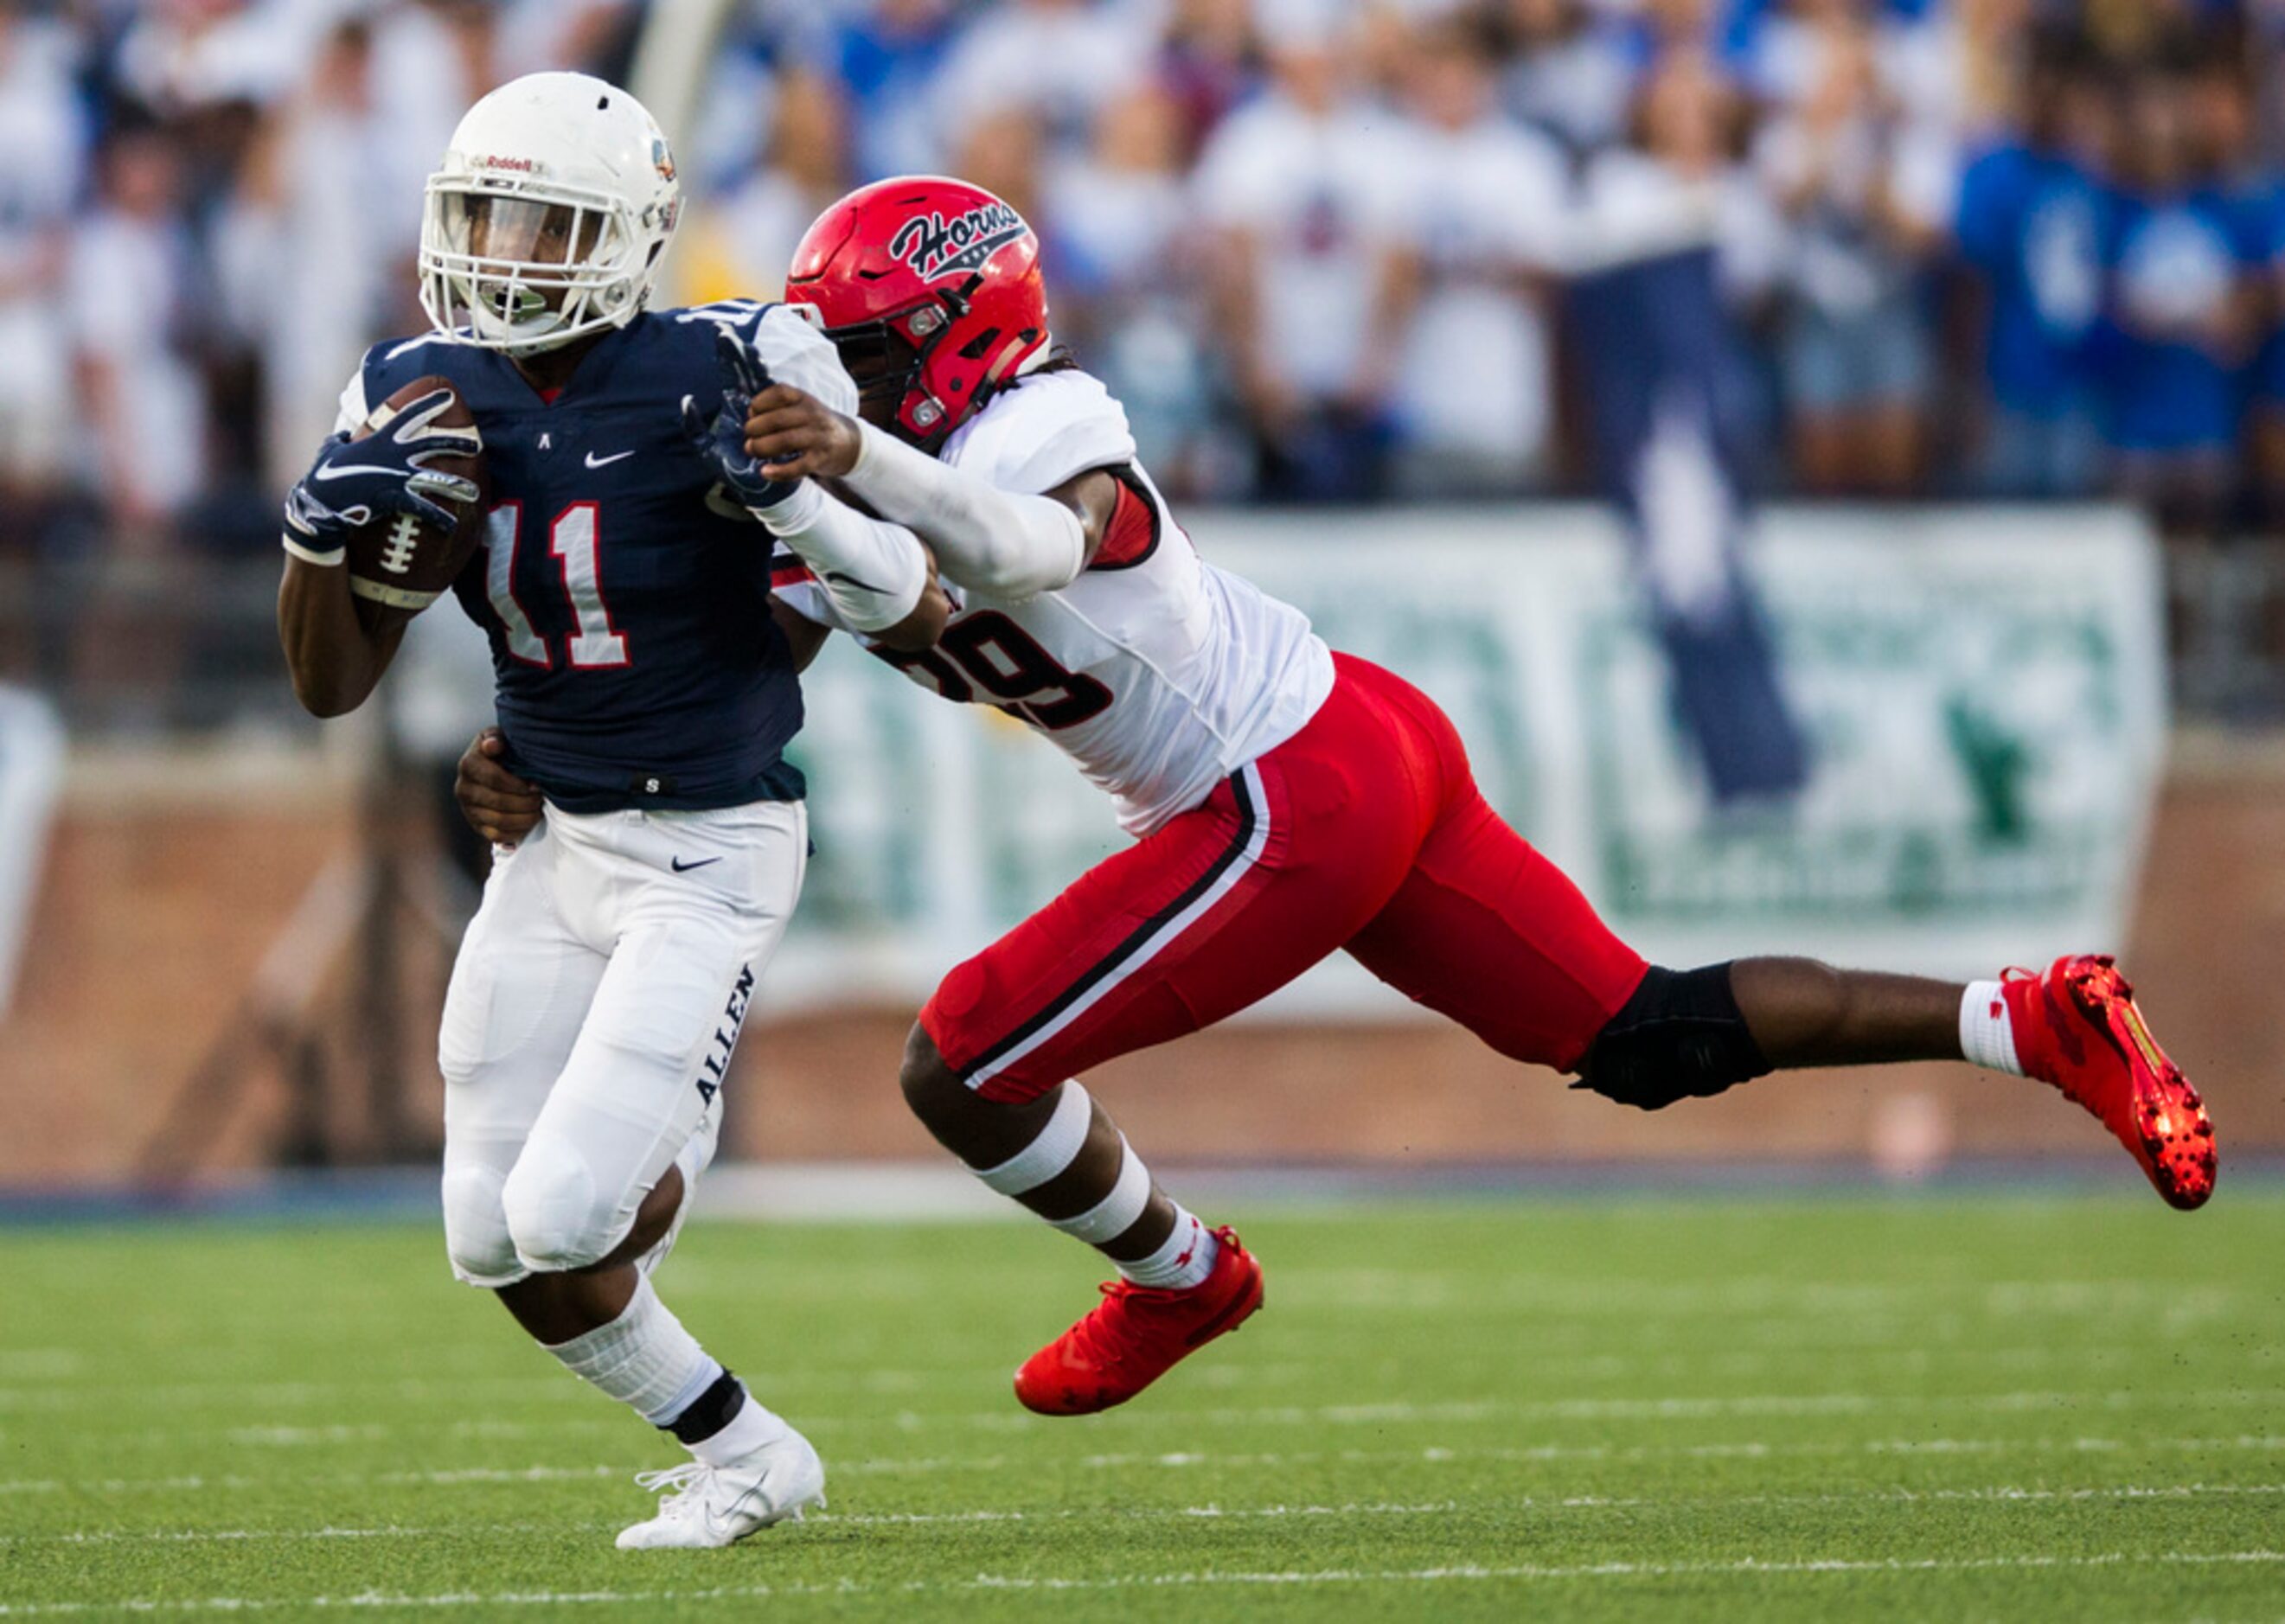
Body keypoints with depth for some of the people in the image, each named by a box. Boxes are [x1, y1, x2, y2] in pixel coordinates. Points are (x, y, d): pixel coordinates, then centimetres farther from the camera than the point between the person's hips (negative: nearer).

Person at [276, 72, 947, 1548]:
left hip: (710, 854, -6)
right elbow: (335, 684, 3)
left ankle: (670, 1136, 18)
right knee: (496, 1241, 3)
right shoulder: (429, 398, -1)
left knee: (565, 1213, -19)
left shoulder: (726, 378, -17)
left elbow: (918, 622, -12)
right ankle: (743, 1456, 25)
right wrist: (322, 526, -15)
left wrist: (804, 500, -30)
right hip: (553, 844, 6)